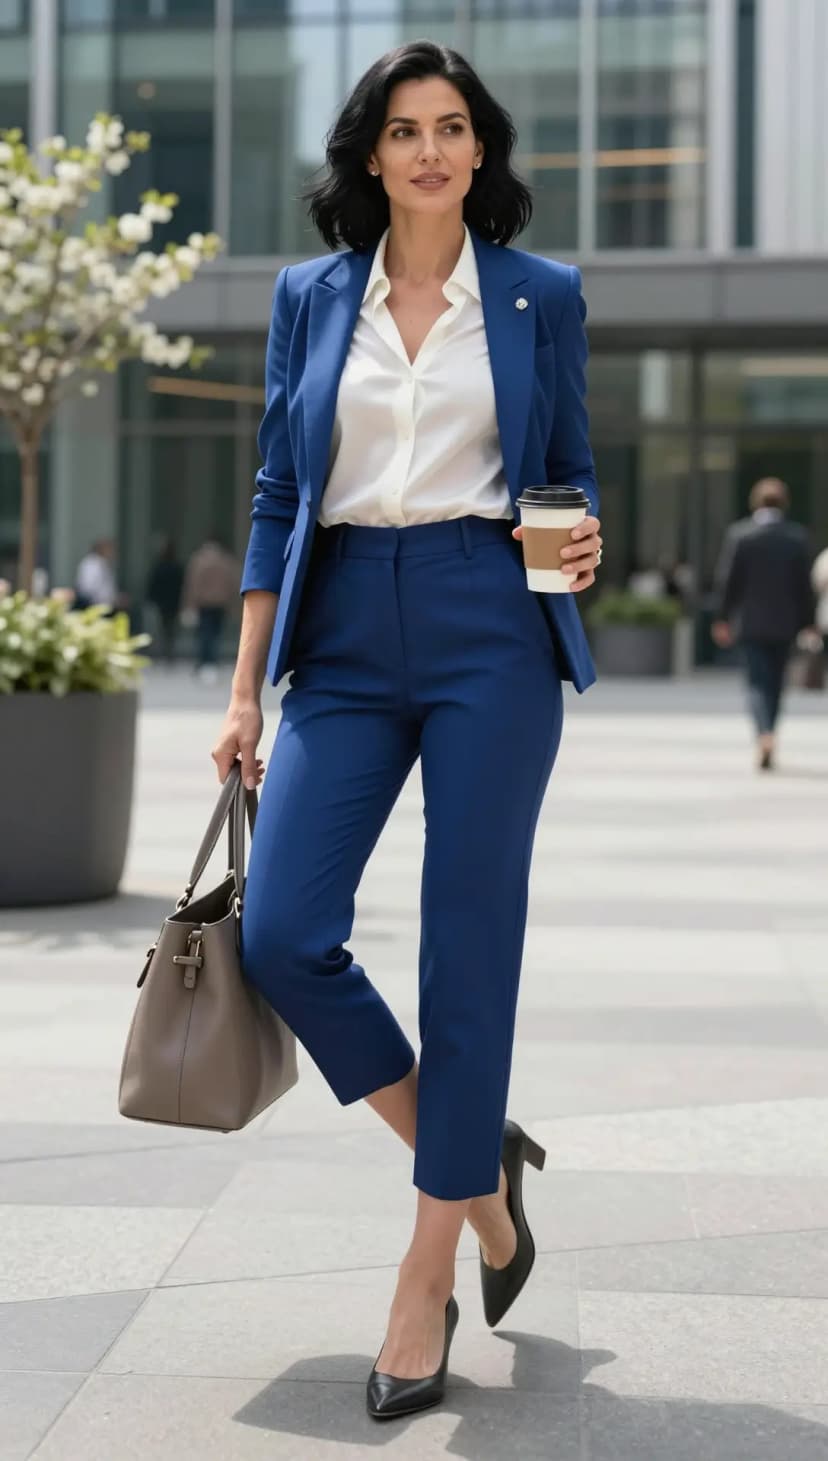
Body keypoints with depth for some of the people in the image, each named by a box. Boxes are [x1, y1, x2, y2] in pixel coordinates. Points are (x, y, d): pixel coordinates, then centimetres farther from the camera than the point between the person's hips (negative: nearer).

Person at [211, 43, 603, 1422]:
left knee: (468, 948, -3)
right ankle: (478, 1165, 15)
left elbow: (573, 473, 13)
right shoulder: (309, 296, 11)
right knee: (282, 932, -9)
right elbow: (279, 498, 10)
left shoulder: (542, 295, 6)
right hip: (347, 637, 3)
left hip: (490, 634, -2)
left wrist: (582, 540, -12)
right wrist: (246, 693, 7)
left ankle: (426, 1284, 9)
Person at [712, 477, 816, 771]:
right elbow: (804, 584, 0)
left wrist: (722, 618, 3)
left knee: (757, 681, -2)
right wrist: (806, 623, 7)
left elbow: (726, 579, -5)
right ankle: (767, 741, 19)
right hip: (784, 623, 2)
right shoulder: (797, 537, -2)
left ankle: (765, 735, -25)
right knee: (775, 682, 13)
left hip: (751, 622, -2)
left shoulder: (738, 534, -6)